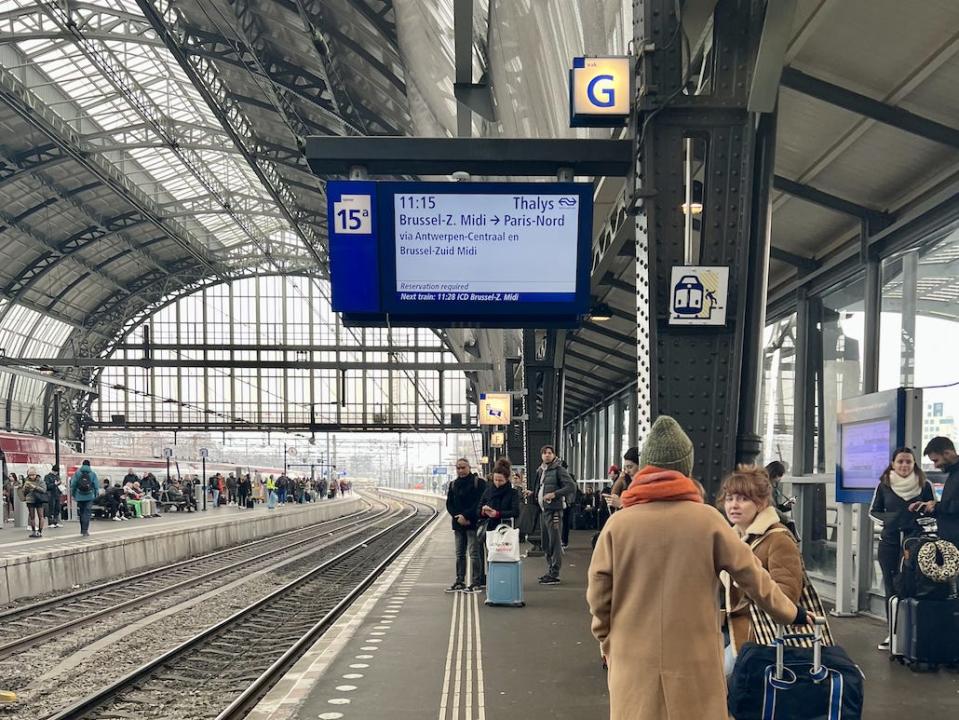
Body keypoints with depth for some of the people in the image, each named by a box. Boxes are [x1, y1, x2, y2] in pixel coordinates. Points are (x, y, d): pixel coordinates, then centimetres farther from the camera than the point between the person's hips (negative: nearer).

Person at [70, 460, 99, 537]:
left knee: (81, 513, 14)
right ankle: (85, 530, -8)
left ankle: (82, 529, 22)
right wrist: (96, 495, 11)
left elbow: (73, 485, 0)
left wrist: (73, 495, 10)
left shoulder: (77, 473, 1)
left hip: (80, 497, 1)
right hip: (89, 497, -1)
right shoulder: (93, 474, 0)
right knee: (87, 514, -1)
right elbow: (96, 486, -1)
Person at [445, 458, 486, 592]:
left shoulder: (478, 483, -4)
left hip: (473, 523, -6)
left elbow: (480, 503, -12)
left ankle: (476, 582, -5)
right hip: (458, 524, 6)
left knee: (474, 553, -7)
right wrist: (457, 517, -6)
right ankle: (460, 581, 16)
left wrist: (466, 516, -17)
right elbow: (449, 504, 10)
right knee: (459, 554, 10)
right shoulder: (453, 484, 14)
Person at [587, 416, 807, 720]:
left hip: (635, 663, 1)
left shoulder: (618, 523, -4)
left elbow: (598, 595, -1)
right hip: (695, 662, -1)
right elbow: (752, 575, 2)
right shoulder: (708, 519, -6)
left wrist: (608, 645, 15)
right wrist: (790, 612, 19)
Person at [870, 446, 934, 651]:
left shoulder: (924, 485, 1)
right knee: (891, 587, 6)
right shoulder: (884, 485, 4)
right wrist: (885, 520, -6)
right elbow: (873, 511, 13)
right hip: (889, 541, 2)